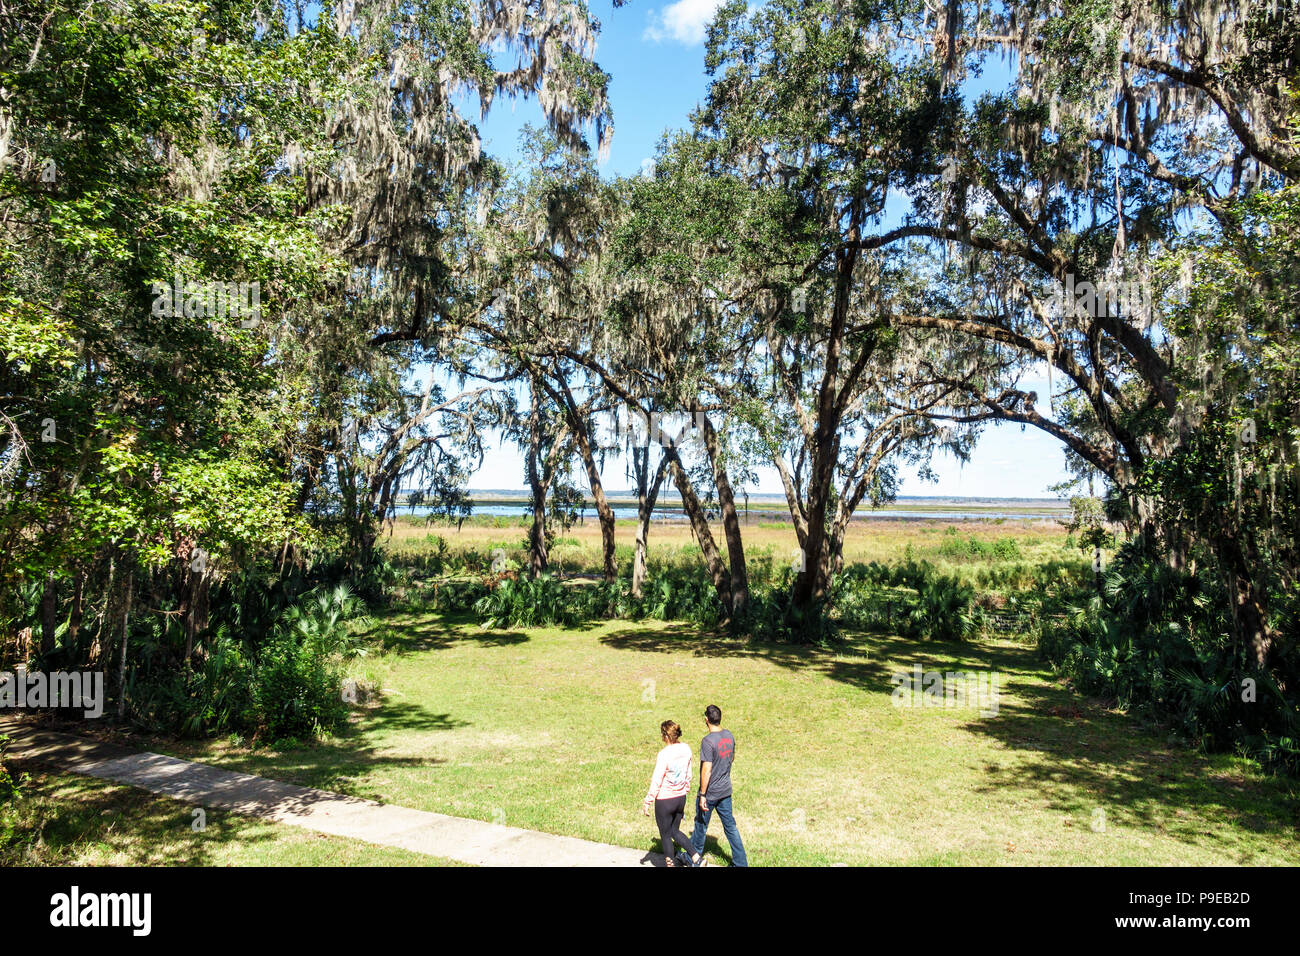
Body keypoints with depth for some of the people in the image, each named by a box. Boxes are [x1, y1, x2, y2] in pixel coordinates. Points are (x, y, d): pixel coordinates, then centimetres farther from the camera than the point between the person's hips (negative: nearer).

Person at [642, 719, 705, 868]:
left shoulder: (664, 754, -23)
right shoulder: (686, 749, -4)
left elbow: (656, 781, -18)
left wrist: (647, 802, -9)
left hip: (664, 800, -6)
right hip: (681, 798, 6)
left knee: (665, 835, 13)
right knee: (675, 831, 24)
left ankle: (670, 863, 23)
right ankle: (696, 858, 17)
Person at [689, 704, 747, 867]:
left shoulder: (708, 741, -23)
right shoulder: (729, 736, -1)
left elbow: (707, 771, -23)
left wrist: (702, 795, -17)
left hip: (710, 792, -6)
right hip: (726, 789, 6)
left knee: (701, 824, 13)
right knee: (730, 825, 13)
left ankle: (694, 857, 31)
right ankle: (741, 862, 15)